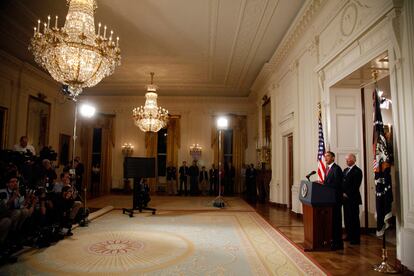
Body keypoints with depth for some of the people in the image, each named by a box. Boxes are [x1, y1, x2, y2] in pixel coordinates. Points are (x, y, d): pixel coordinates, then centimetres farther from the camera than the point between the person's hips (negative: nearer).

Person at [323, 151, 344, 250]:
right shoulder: (328, 168, 16)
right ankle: (333, 240, 24)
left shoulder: (336, 168, -13)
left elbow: (337, 184, -21)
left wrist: (324, 184, -22)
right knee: (331, 220, 14)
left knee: (336, 220, -2)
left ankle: (338, 243, 6)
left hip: (335, 199, -9)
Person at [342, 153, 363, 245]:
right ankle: (349, 235, 21)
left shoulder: (357, 171, -8)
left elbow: (355, 186, -15)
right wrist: (343, 193, 3)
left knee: (354, 218, -2)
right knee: (347, 218, 11)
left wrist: (347, 194, -13)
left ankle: (356, 238, 6)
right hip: (345, 198, 8)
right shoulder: (345, 170, 17)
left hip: (353, 199, -7)